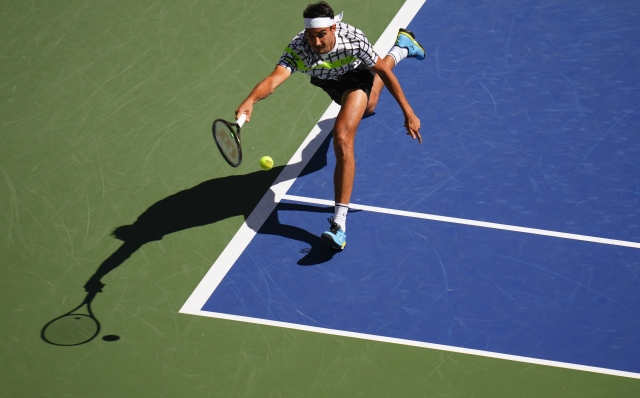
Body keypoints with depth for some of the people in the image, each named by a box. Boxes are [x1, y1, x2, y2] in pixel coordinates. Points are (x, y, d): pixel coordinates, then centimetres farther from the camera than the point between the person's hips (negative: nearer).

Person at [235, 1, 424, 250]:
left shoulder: (353, 39, -42)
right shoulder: (298, 50, -42)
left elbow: (383, 71, -28)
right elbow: (274, 79, -59)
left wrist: (408, 111, -27)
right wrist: (250, 100, -81)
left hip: (356, 77, -4)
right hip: (328, 83, 4)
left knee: (342, 138, -30)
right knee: (366, 108, 40)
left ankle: (339, 223, -27)